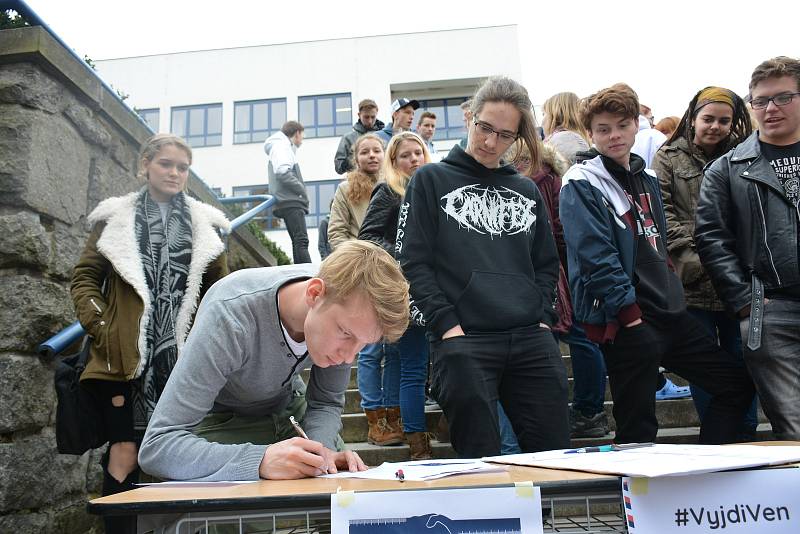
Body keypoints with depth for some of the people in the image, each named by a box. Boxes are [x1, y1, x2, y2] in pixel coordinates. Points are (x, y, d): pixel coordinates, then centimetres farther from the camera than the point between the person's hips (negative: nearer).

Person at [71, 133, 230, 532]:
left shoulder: (204, 224, 12)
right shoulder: (115, 218, 9)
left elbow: (220, 290, 13)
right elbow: (84, 277, 7)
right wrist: (99, 327, -6)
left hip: (182, 357, 2)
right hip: (126, 356, -1)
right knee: (125, 454, -6)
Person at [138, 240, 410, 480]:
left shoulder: (344, 303, -23)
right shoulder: (229, 316, -38)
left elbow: (327, 403, -9)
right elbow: (156, 447, -40)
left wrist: (321, 451, -30)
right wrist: (261, 460, -52)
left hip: (285, 408, 4)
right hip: (219, 421, -3)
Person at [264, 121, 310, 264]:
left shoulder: (285, 146, 27)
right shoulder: (282, 145, -2)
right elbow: (283, 172, -18)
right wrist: (303, 191, -11)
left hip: (291, 201, 10)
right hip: (290, 202, -10)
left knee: (298, 242, 7)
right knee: (301, 241, -21)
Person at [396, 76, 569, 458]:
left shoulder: (527, 191, 20)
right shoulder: (431, 180, 7)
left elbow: (546, 265, 20)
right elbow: (413, 263, -1)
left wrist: (543, 318, 4)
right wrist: (447, 325, -11)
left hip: (532, 340, 4)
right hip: (462, 340, -4)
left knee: (554, 452, 5)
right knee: (481, 462, -2)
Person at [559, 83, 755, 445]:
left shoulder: (646, 180, 16)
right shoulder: (581, 185, -9)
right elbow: (596, 259, -18)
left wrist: (671, 297, 13)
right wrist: (629, 312, -21)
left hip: (670, 313, 8)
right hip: (625, 323, -8)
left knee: (737, 385, 16)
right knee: (638, 429, -1)